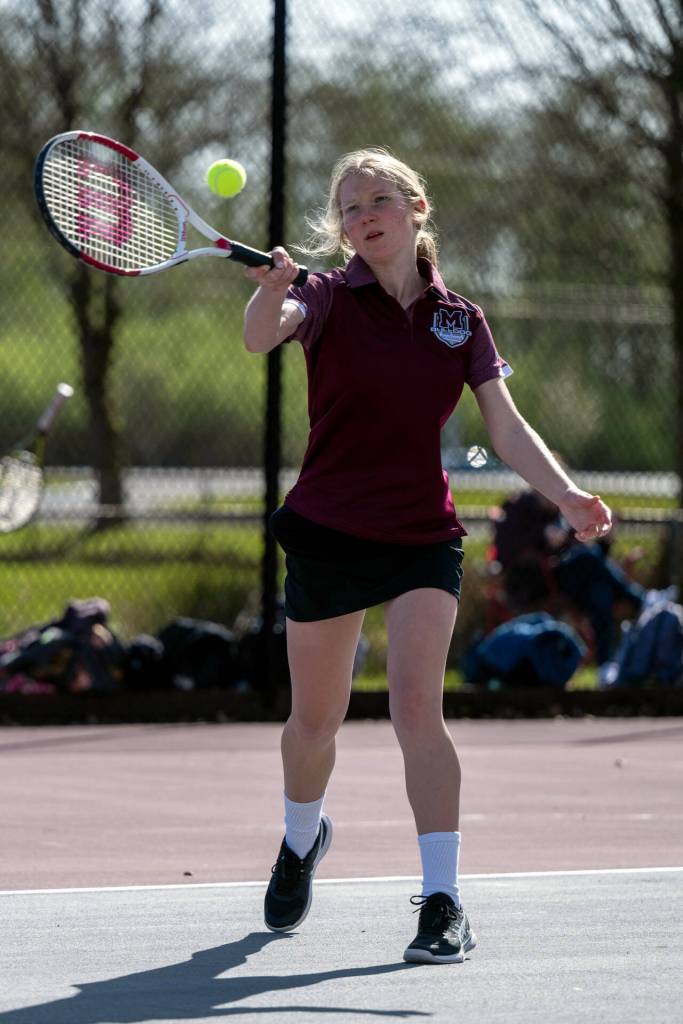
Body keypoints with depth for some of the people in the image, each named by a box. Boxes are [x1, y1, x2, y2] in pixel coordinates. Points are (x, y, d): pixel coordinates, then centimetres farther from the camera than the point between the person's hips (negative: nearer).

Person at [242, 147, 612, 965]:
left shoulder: (459, 321, 4)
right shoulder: (329, 300, -4)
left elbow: (507, 429, 2)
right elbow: (261, 335, -26)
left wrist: (566, 495, -15)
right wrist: (272, 287, -50)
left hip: (423, 537, 0)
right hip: (328, 531, 0)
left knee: (416, 709, -15)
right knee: (314, 721, 11)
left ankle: (443, 904, -13)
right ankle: (301, 841, 42)